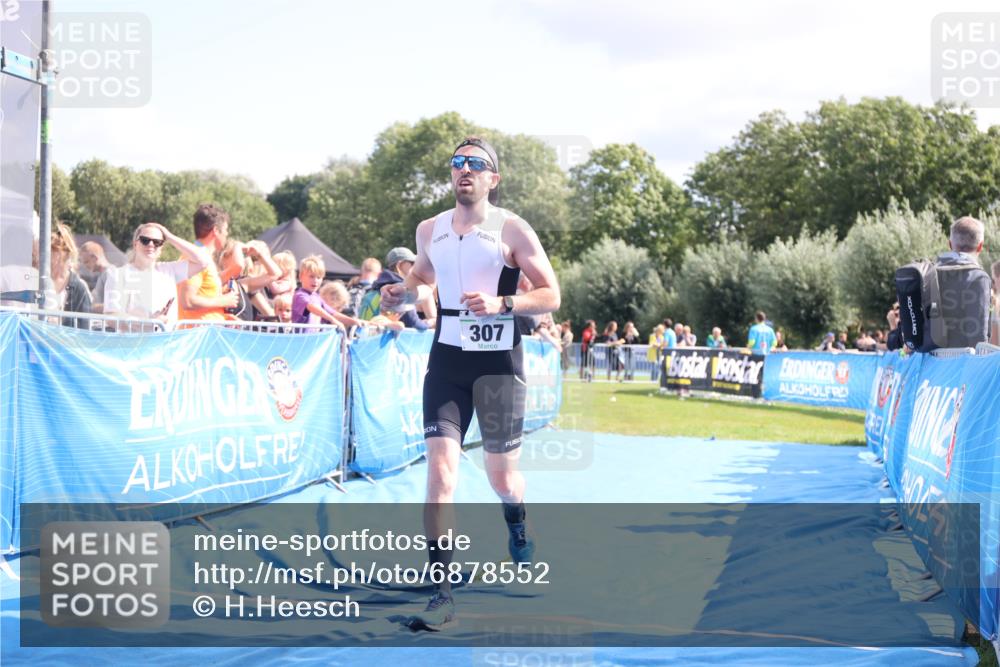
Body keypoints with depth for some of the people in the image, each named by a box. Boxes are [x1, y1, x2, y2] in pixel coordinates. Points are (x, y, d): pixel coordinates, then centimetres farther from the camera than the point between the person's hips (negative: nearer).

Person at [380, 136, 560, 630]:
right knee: (441, 470, -11)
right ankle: (442, 593, -9)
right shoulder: (429, 231, 7)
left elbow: (550, 296, -6)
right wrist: (403, 293, 3)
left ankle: (518, 530, 45)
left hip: (498, 362, -2)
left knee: (501, 476, 9)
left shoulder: (511, 230, -6)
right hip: (447, 360, 3)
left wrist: (502, 303, -22)